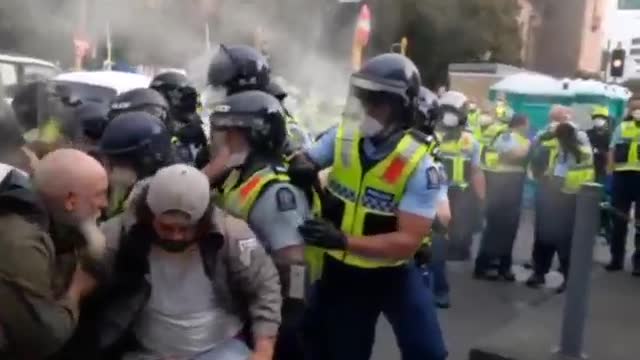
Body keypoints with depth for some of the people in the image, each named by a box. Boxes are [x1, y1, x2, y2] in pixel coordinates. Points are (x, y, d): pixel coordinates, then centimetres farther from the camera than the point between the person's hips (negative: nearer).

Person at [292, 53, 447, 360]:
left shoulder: (419, 165, -22)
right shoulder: (342, 137, -10)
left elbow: (408, 242, -26)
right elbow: (304, 162, 7)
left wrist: (343, 241, -38)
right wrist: (300, 169, -20)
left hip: (393, 273, -2)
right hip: (340, 272, 3)